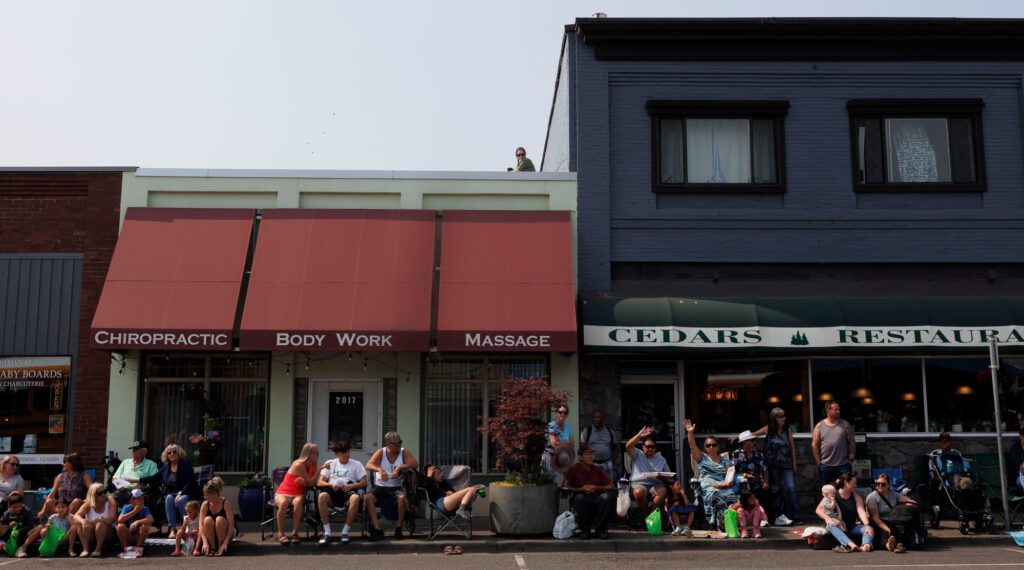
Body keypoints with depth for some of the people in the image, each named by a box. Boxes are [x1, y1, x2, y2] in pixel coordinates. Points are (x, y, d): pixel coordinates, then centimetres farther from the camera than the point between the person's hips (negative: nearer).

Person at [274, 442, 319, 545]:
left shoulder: (313, 465, 3)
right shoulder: (298, 465, -16)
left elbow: (312, 484, 1)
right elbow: (310, 482, -15)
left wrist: (304, 482, -20)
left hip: (298, 494, 4)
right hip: (283, 493, -4)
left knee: (298, 502, -34)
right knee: (283, 503, -39)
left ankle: (294, 533, -30)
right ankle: (280, 534, -28)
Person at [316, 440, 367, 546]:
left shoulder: (356, 464, 16)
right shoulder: (330, 464, 19)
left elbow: (364, 483, 7)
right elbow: (320, 482, 12)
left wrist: (351, 486, -11)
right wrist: (331, 484, -10)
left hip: (347, 492, -1)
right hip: (332, 492, 1)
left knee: (356, 498, -38)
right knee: (322, 496, -35)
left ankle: (345, 532, -29)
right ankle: (327, 532, -30)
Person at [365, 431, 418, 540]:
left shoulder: (404, 452, 1)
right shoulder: (380, 453, 1)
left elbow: (415, 463, -14)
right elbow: (368, 466, -13)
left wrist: (399, 468, -26)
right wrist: (380, 469, -34)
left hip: (396, 487, -1)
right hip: (380, 486, 1)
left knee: (402, 497, -34)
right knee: (368, 497, -29)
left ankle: (398, 528, -17)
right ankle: (377, 530, -26)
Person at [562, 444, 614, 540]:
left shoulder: (598, 470, 11)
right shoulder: (574, 469, 4)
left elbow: (611, 487, 7)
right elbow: (565, 486, -4)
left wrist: (597, 488, -9)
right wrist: (581, 489, -14)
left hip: (597, 499, 2)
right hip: (582, 502, -2)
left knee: (606, 496, -30)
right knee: (579, 497, -36)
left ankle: (600, 529, -13)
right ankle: (584, 530, -14)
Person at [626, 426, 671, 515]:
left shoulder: (661, 459, 21)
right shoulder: (637, 455, 14)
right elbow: (628, 446, -5)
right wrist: (640, 435, -7)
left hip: (656, 484, 2)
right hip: (639, 483, -2)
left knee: (663, 491, -34)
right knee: (639, 492, -38)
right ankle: (646, 515, -16)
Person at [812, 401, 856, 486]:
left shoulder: (845, 424, 3)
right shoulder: (819, 426, 1)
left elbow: (852, 443, 5)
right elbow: (814, 445, 3)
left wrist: (851, 459, 0)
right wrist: (818, 463, 0)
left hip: (843, 465, 0)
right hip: (825, 466, 0)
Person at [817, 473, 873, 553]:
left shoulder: (856, 496, 6)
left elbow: (861, 511, -11)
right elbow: (818, 509, -8)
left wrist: (867, 525, -29)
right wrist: (827, 518, -27)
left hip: (852, 528, 3)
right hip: (837, 527, -3)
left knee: (868, 529, -21)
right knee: (831, 526, -35)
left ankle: (866, 545, -55)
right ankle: (851, 544, -59)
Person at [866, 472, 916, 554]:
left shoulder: (894, 494, 16)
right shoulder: (872, 497, 0)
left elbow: (914, 503, 10)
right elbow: (875, 518, -11)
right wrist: (888, 530, -26)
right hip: (880, 526, -4)